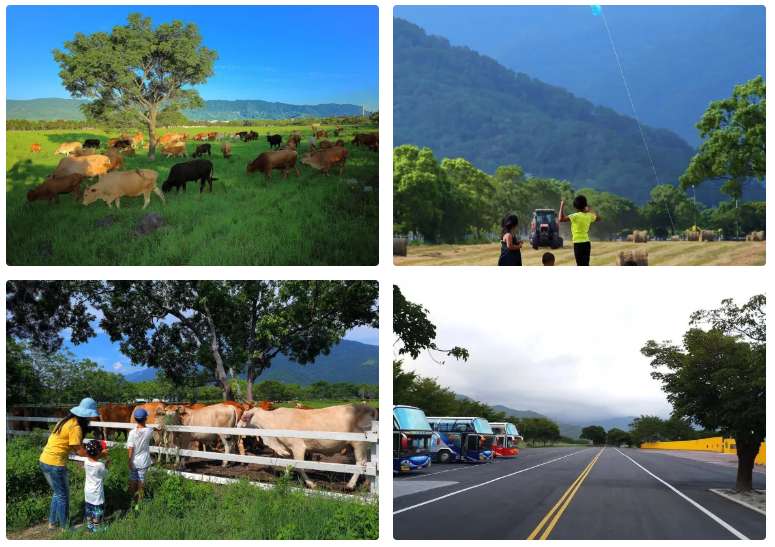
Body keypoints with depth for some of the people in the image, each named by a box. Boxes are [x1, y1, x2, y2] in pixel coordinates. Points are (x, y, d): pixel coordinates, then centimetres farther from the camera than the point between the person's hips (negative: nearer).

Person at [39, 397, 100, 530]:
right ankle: (65, 527, 17)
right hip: (55, 464, -9)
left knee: (58, 493, 23)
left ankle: (52, 523, 33)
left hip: (45, 460, 9)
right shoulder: (75, 427, -17)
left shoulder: (67, 421, 10)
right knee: (63, 496, 6)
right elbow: (79, 451, -14)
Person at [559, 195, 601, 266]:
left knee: (580, 265, -4)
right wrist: (590, 210, 28)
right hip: (587, 243, 6)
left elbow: (561, 219, -26)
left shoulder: (576, 216, -15)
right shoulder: (589, 215, 5)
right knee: (586, 265, 11)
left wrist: (562, 206, -16)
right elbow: (598, 218, 27)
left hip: (578, 244, -6)